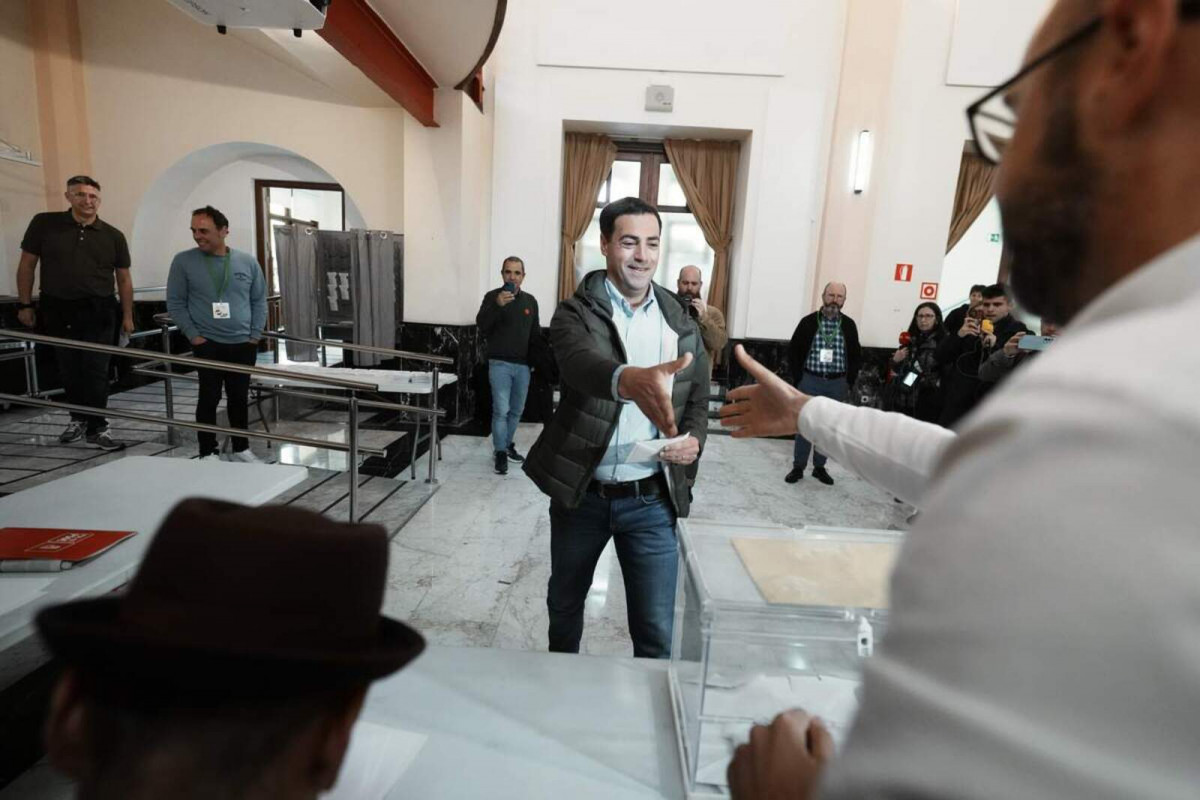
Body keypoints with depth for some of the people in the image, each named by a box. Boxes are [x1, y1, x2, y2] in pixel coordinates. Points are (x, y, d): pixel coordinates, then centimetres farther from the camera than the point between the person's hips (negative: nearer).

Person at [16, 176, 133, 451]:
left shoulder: (113, 236, 4)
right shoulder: (44, 223, 3)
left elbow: (123, 278, 8)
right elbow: (27, 265, 7)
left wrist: (127, 315, 5)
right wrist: (25, 304, 3)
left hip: (99, 313, -1)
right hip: (57, 311, 1)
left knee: (96, 371, -2)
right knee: (68, 370, 10)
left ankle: (96, 427, 5)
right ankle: (78, 418, 27)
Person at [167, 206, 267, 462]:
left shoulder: (247, 262, 4)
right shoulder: (183, 261, -1)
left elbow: (259, 300, 9)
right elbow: (175, 303, 1)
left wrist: (255, 335, 1)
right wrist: (193, 336, -7)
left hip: (243, 344, 2)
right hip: (207, 344, -2)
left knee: (240, 398, 9)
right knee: (209, 398, 0)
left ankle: (241, 448, 22)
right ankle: (208, 452, 11)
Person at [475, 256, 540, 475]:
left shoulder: (530, 301, 9)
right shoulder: (492, 297, -4)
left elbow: (536, 333, 15)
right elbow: (481, 326, -17)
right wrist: (497, 305, -31)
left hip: (523, 365, 5)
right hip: (500, 364, -4)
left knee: (517, 410, 13)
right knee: (501, 410, -7)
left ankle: (507, 445, 30)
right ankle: (500, 453, 5)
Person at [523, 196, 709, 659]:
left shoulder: (680, 322, 2)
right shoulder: (575, 313, -9)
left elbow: (698, 395, 12)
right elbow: (579, 363, -32)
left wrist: (693, 438, -10)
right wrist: (630, 380, -55)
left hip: (652, 499, 1)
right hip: (580, 493, 0)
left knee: (656, 629, 7)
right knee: (564, 603, 22)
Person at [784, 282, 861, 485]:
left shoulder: (849, 325, 3)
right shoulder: (808, 322, -3)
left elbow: (856, 356, 10)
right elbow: (793, 351, 1)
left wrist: (849, 382, 3)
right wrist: (799, 379, -4)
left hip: (837, 384, 2)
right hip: (811, 381, -2)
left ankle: (819, 467, 22)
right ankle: (798, 467, 13)